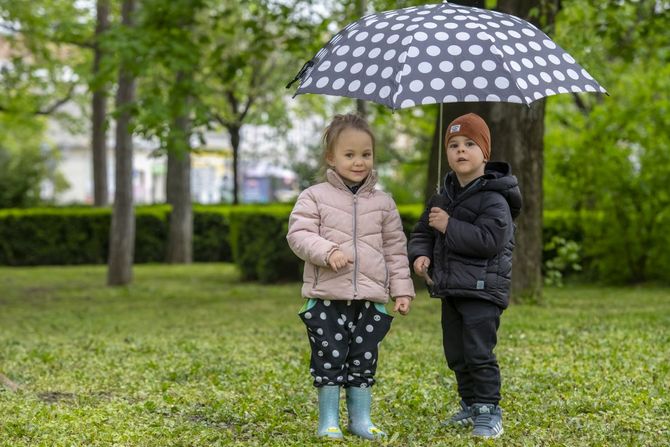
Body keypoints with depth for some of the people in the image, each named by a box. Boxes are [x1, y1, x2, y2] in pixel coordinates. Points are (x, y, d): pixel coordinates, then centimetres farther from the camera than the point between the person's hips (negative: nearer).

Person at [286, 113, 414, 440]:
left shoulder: (383, 203, 9)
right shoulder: (315, 197, -1)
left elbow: (395, 249, 12)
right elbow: (299, 234, -8)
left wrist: (402, 290, 8)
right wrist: (327, 251, -25)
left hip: (371, 299, 3)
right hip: (327, 297, -3)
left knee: (364, 361, 8)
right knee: (329, 359, 0)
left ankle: (361, 418, 19)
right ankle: (328, 420, 10)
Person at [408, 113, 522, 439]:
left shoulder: (494, 199, -12)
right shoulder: (443, 198, 12)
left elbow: (489, 240, -24)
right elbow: (422, 232, 19)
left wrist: (449, 226, -19)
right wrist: (420, 254, -2)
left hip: (482, 290, -8)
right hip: (451, 290, 8)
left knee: (479, 353, -10)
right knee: (456, 354, 14)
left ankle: (489, 412, -2)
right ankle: (471, 404, 28)